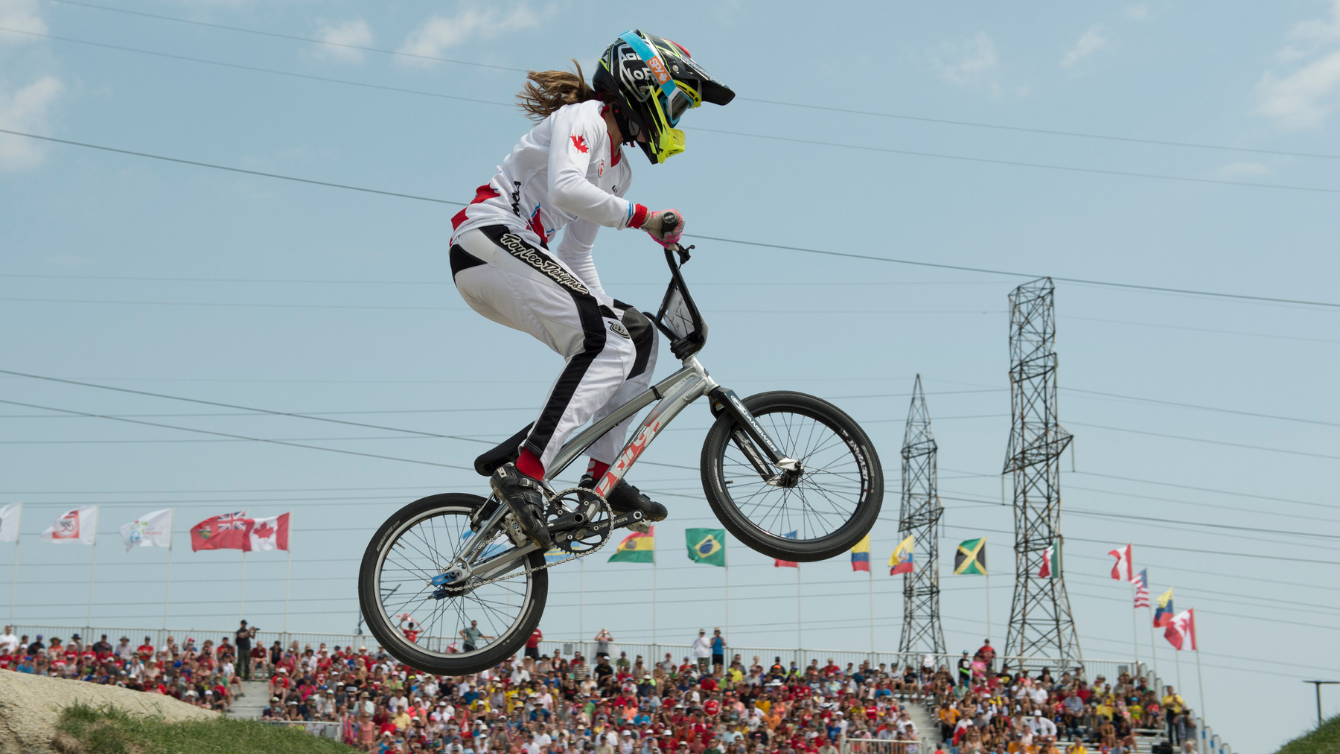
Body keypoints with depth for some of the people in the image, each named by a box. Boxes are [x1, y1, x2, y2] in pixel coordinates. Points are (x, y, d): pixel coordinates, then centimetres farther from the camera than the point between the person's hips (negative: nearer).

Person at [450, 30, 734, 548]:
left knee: (636, 339, 5)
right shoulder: (583, 118, -6)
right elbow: (565, 189, -26)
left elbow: (577, 256, 23)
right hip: (491, 239, -10)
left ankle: (603, 477, 3)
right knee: (609, 344, -22)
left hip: (516, 254, 10)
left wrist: (607, 309, 14)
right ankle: (522, 472, -30)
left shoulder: (618, 169, 22)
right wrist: (641, 217, -19)